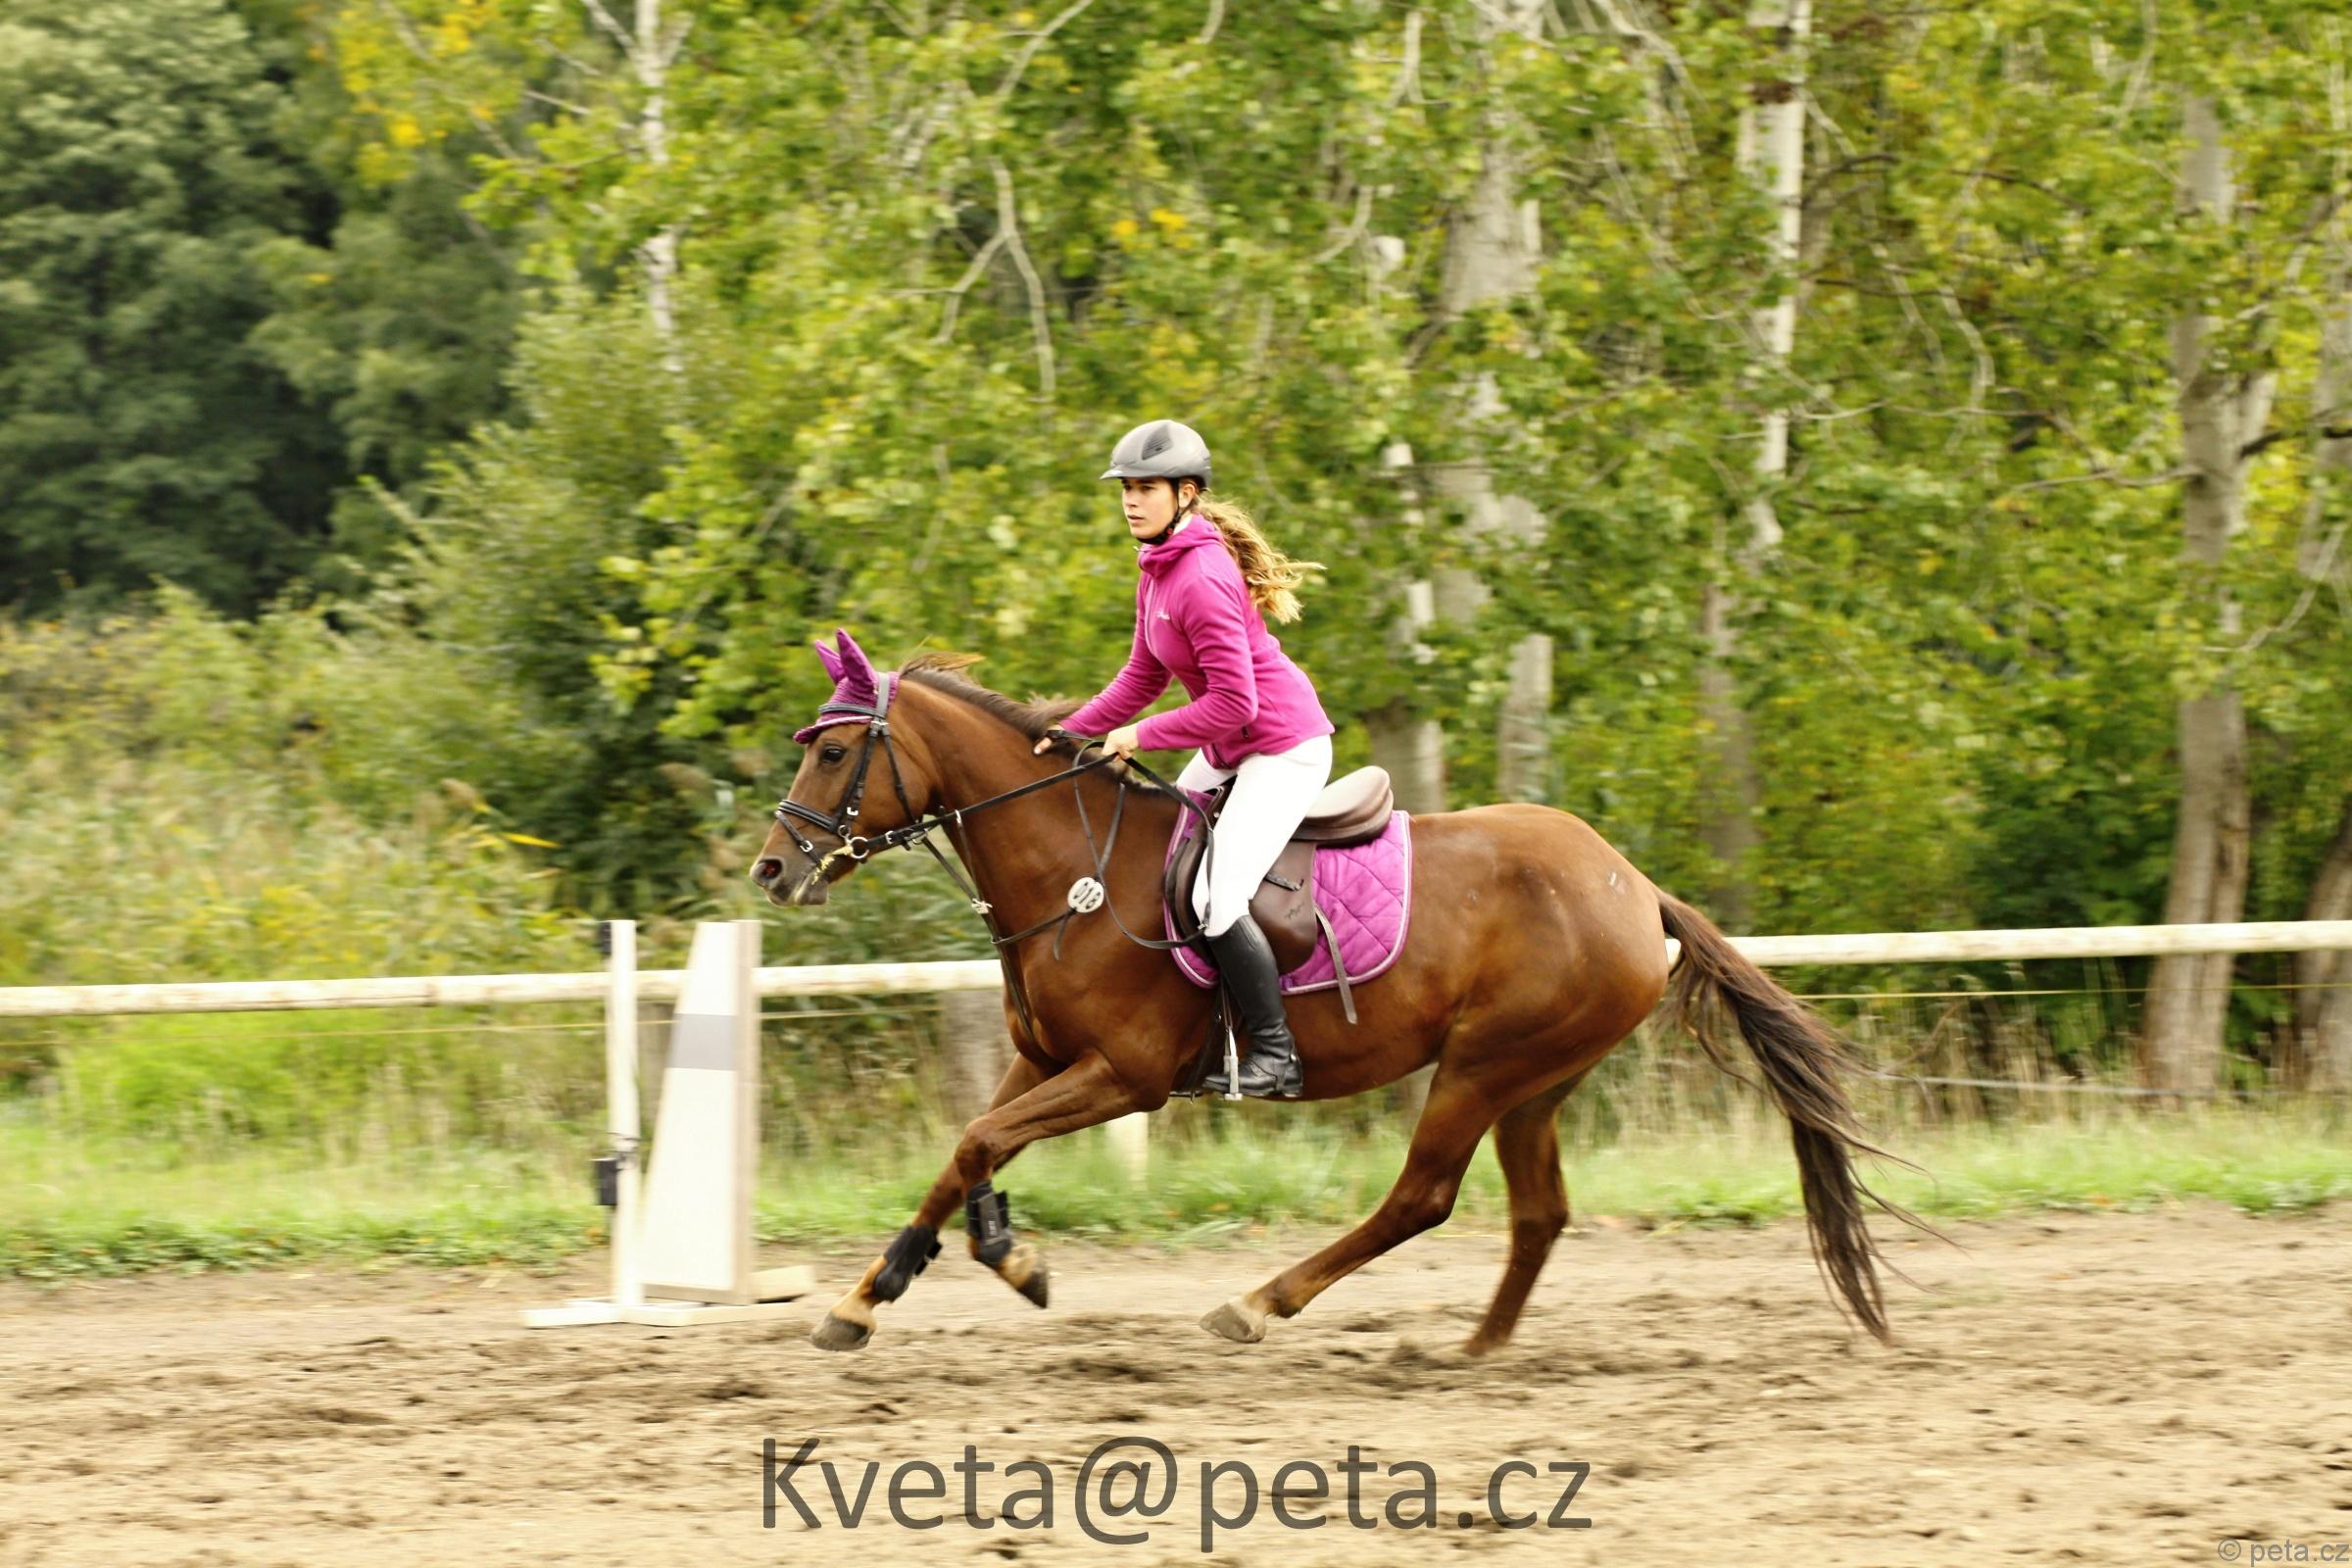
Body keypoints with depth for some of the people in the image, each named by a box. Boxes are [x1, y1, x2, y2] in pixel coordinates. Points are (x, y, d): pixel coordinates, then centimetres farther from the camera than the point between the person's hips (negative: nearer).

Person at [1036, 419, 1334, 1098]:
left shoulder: (1201, 579, -23)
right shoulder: (1158, 567, 8)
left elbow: (1232, 702, -26)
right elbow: (1142, 677, 17)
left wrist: (1141, 736, -17)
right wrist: (1069, 733, 8)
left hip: (1284, 748, -11)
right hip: (1230, 752, 11)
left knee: (1215, 901, -20)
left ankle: (1277, 1054, -11)